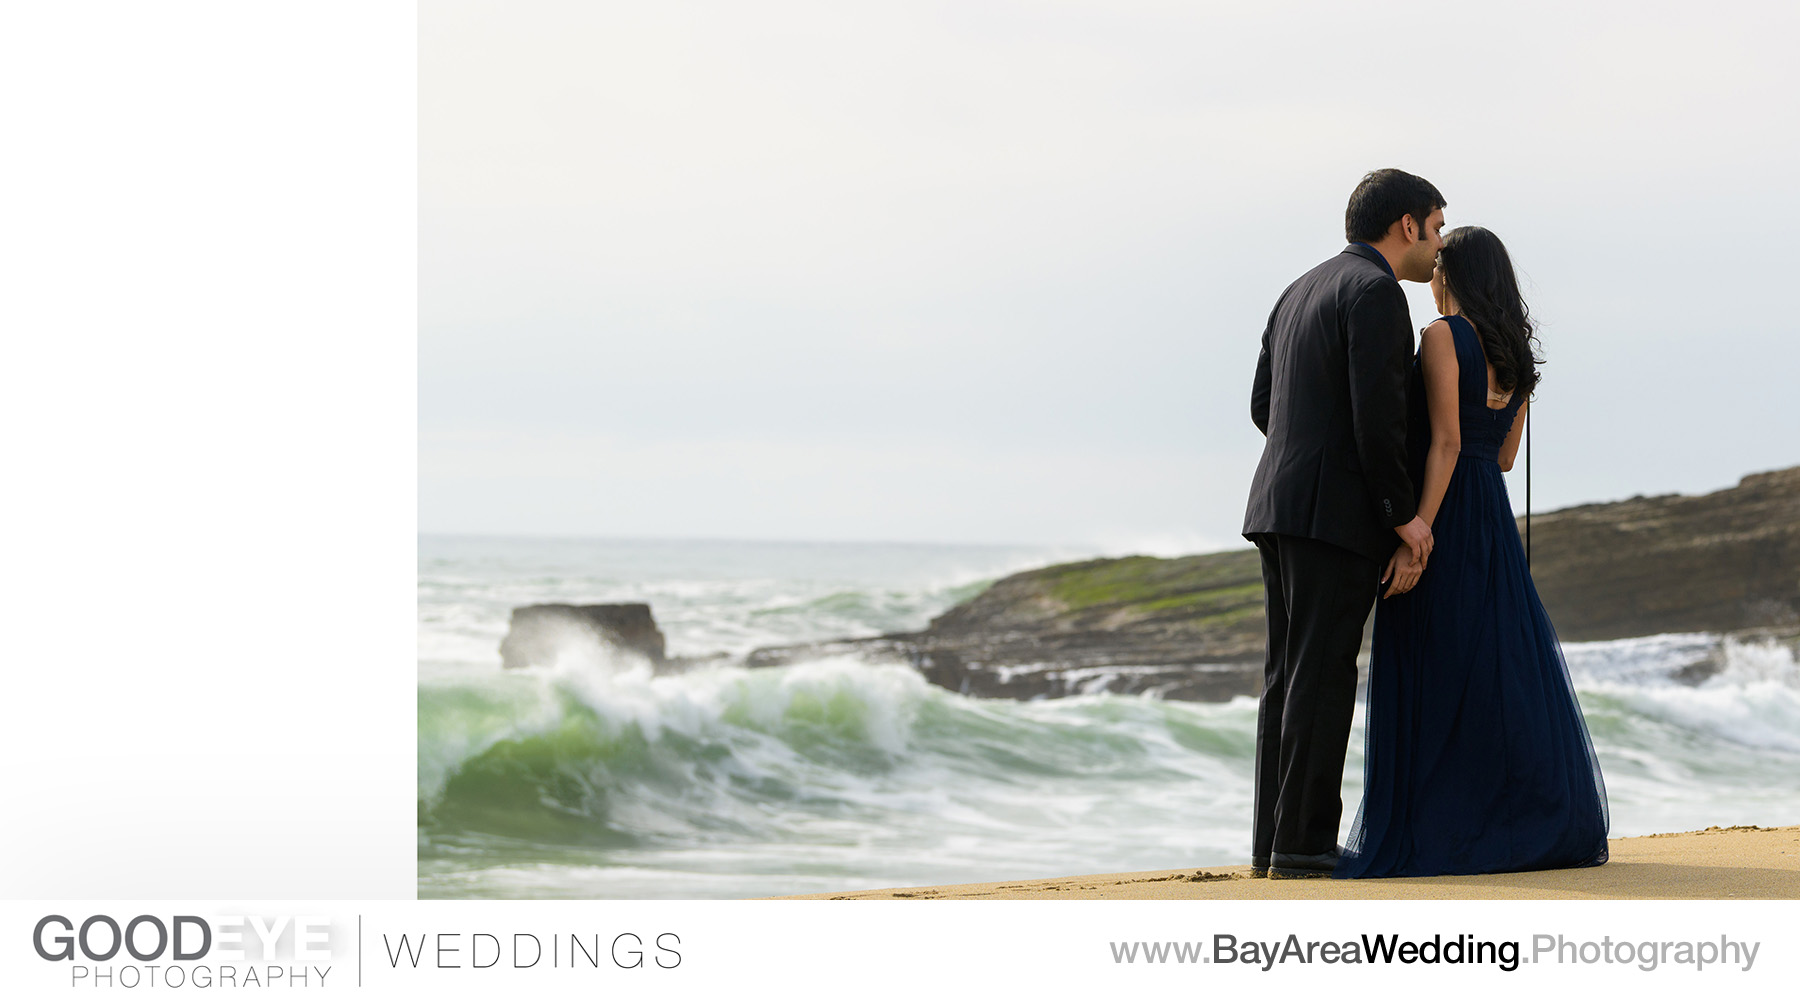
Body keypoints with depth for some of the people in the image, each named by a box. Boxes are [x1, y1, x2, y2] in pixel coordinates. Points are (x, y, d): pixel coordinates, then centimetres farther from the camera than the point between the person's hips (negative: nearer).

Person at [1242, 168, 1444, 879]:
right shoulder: (1375, 291, -10)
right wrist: (1404, 512, -11)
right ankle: (1302, 842, -7)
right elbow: (1376, 412, -18)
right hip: (1339, 511, -9)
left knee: (1291, 677, 9)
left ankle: (1275, 842, 10)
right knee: (1322, 675, -7)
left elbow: (1264, 406, 22)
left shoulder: (1300, 294, 19)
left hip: (1281, 504, 9)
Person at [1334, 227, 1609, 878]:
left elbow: (1447, 443, -17)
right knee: (1501, 674, 10)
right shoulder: (1515, 352, 13)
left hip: (1443, 516, -8)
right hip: (1494, 524, 8)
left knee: (1435, 683, -5)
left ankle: (1433, 838, -6)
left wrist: (1417, 534, -20)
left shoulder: (1443, 337, -9)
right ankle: (1535, 826, 11)